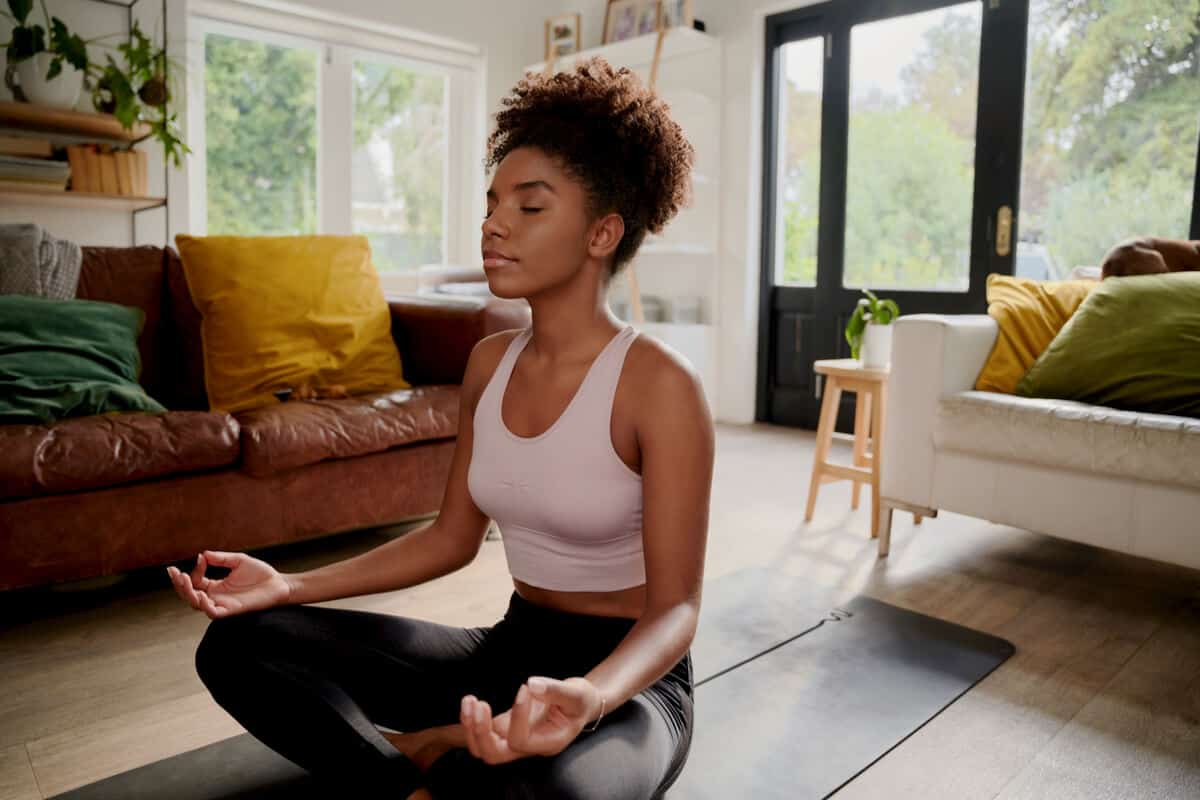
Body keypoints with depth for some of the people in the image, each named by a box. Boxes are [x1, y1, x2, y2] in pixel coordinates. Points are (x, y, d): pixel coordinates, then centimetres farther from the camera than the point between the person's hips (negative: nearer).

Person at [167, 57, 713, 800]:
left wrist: (586, 699, -38)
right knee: (241, 643, -6)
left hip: (627, 678, -5)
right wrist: (291, 586, -1)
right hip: (509, 650, 6)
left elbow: (675, 607, -17)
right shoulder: (490, 362, 1)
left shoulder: (660, 383, -19)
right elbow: (452, 537, 7)